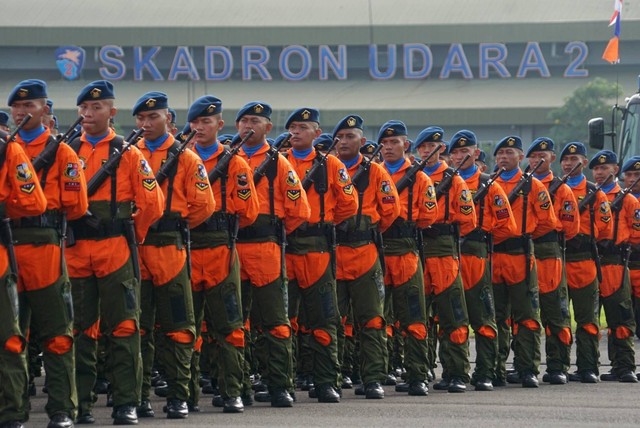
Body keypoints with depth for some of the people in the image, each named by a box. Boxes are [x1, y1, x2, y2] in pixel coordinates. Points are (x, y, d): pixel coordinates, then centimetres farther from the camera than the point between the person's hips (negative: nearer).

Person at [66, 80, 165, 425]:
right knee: (80, 329, 5)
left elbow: (152, 203, 1)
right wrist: (65, 234, -2)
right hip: (76, 252, 2)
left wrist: (130, 236, 5)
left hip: (116, 251, -2)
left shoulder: (128, 153, 3)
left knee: (123, 328, -3)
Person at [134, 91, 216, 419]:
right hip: (133, 250, 2)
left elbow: (204, 205, 1)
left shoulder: (185, 158, 4)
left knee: (176, 328, 0)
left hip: (170, 250, -2)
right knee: (137, 326, 3)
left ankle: (178, 397, 4)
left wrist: (175, 228, 2)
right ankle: (139, 396, 7)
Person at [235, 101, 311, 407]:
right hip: (231, 250, 3)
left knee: (273, 322, -3)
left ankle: (280, 386, -1)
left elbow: (299, 210, 2)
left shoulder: (277, 163, 4)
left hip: (266, 251, -3)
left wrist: (275, 233, 6)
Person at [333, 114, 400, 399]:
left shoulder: (375, 172, 5)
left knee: (371, 321, -3)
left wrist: (371, 231, 10)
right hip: (331, 255, 1)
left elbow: (391, 209, 7)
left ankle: (373, 379, -1)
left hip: (365, 255, -1)